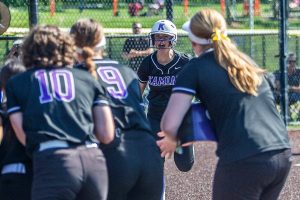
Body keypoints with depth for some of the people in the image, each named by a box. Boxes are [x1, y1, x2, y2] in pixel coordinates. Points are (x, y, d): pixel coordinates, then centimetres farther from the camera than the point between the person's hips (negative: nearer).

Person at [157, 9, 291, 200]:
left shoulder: (197, 68, 1)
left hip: (243, 162, -6)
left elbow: (169, 125, -7)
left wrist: (171, 141, 16)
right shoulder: (247, 62, 20)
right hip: (283, 155, 6)